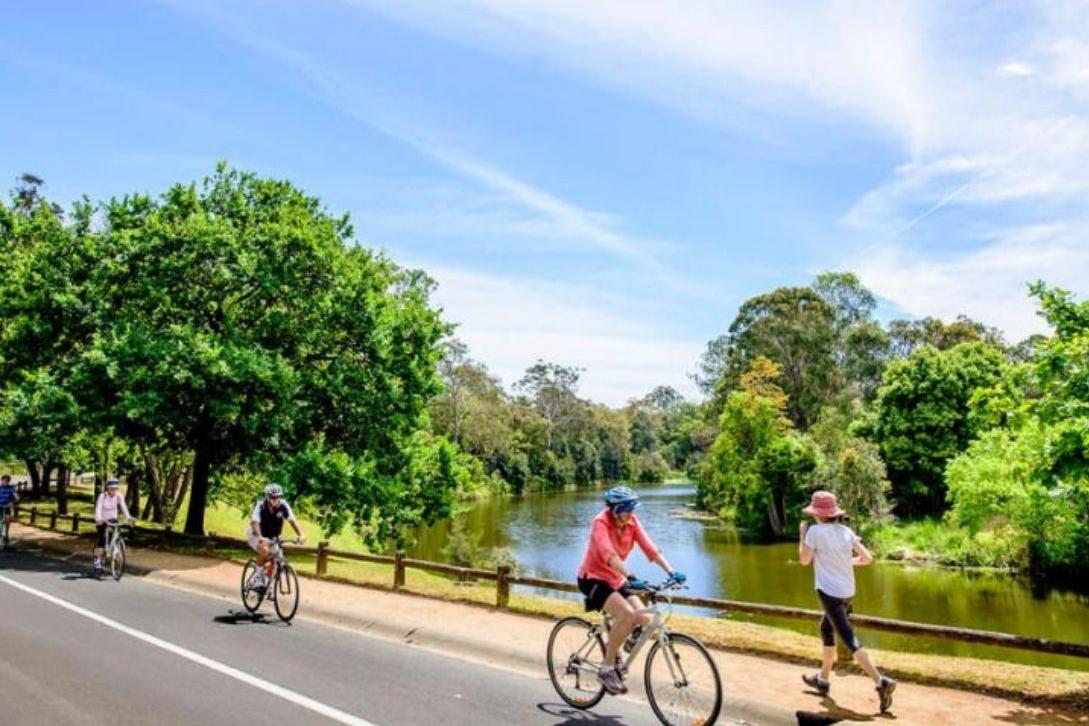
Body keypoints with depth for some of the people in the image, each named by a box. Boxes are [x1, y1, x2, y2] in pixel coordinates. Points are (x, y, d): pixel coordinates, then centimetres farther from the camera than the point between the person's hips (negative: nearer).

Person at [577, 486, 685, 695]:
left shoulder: (632, 522, -5)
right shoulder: (600, 523, -22)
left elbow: (651, 548, -12)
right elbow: (609, 555, -36)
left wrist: (671, 572, -25)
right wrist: (631, 577, -48)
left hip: (615, 579, 7)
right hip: (593, 578, -6)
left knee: (643, 618, -12)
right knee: (627, 613, -28)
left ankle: (612, 647, 15)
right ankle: (607, 669, -13)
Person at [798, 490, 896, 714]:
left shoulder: (815, 531, -13)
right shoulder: (846, 531, 4)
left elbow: (804, 560, -4)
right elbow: (867, 558, 1)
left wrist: (802, 534, 7)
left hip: (829, 592, -8)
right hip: (847, 591, 8)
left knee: (850, 640, -8)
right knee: (826, 630, 23)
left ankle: (881, 681, -19)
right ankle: (822, 679, 34)